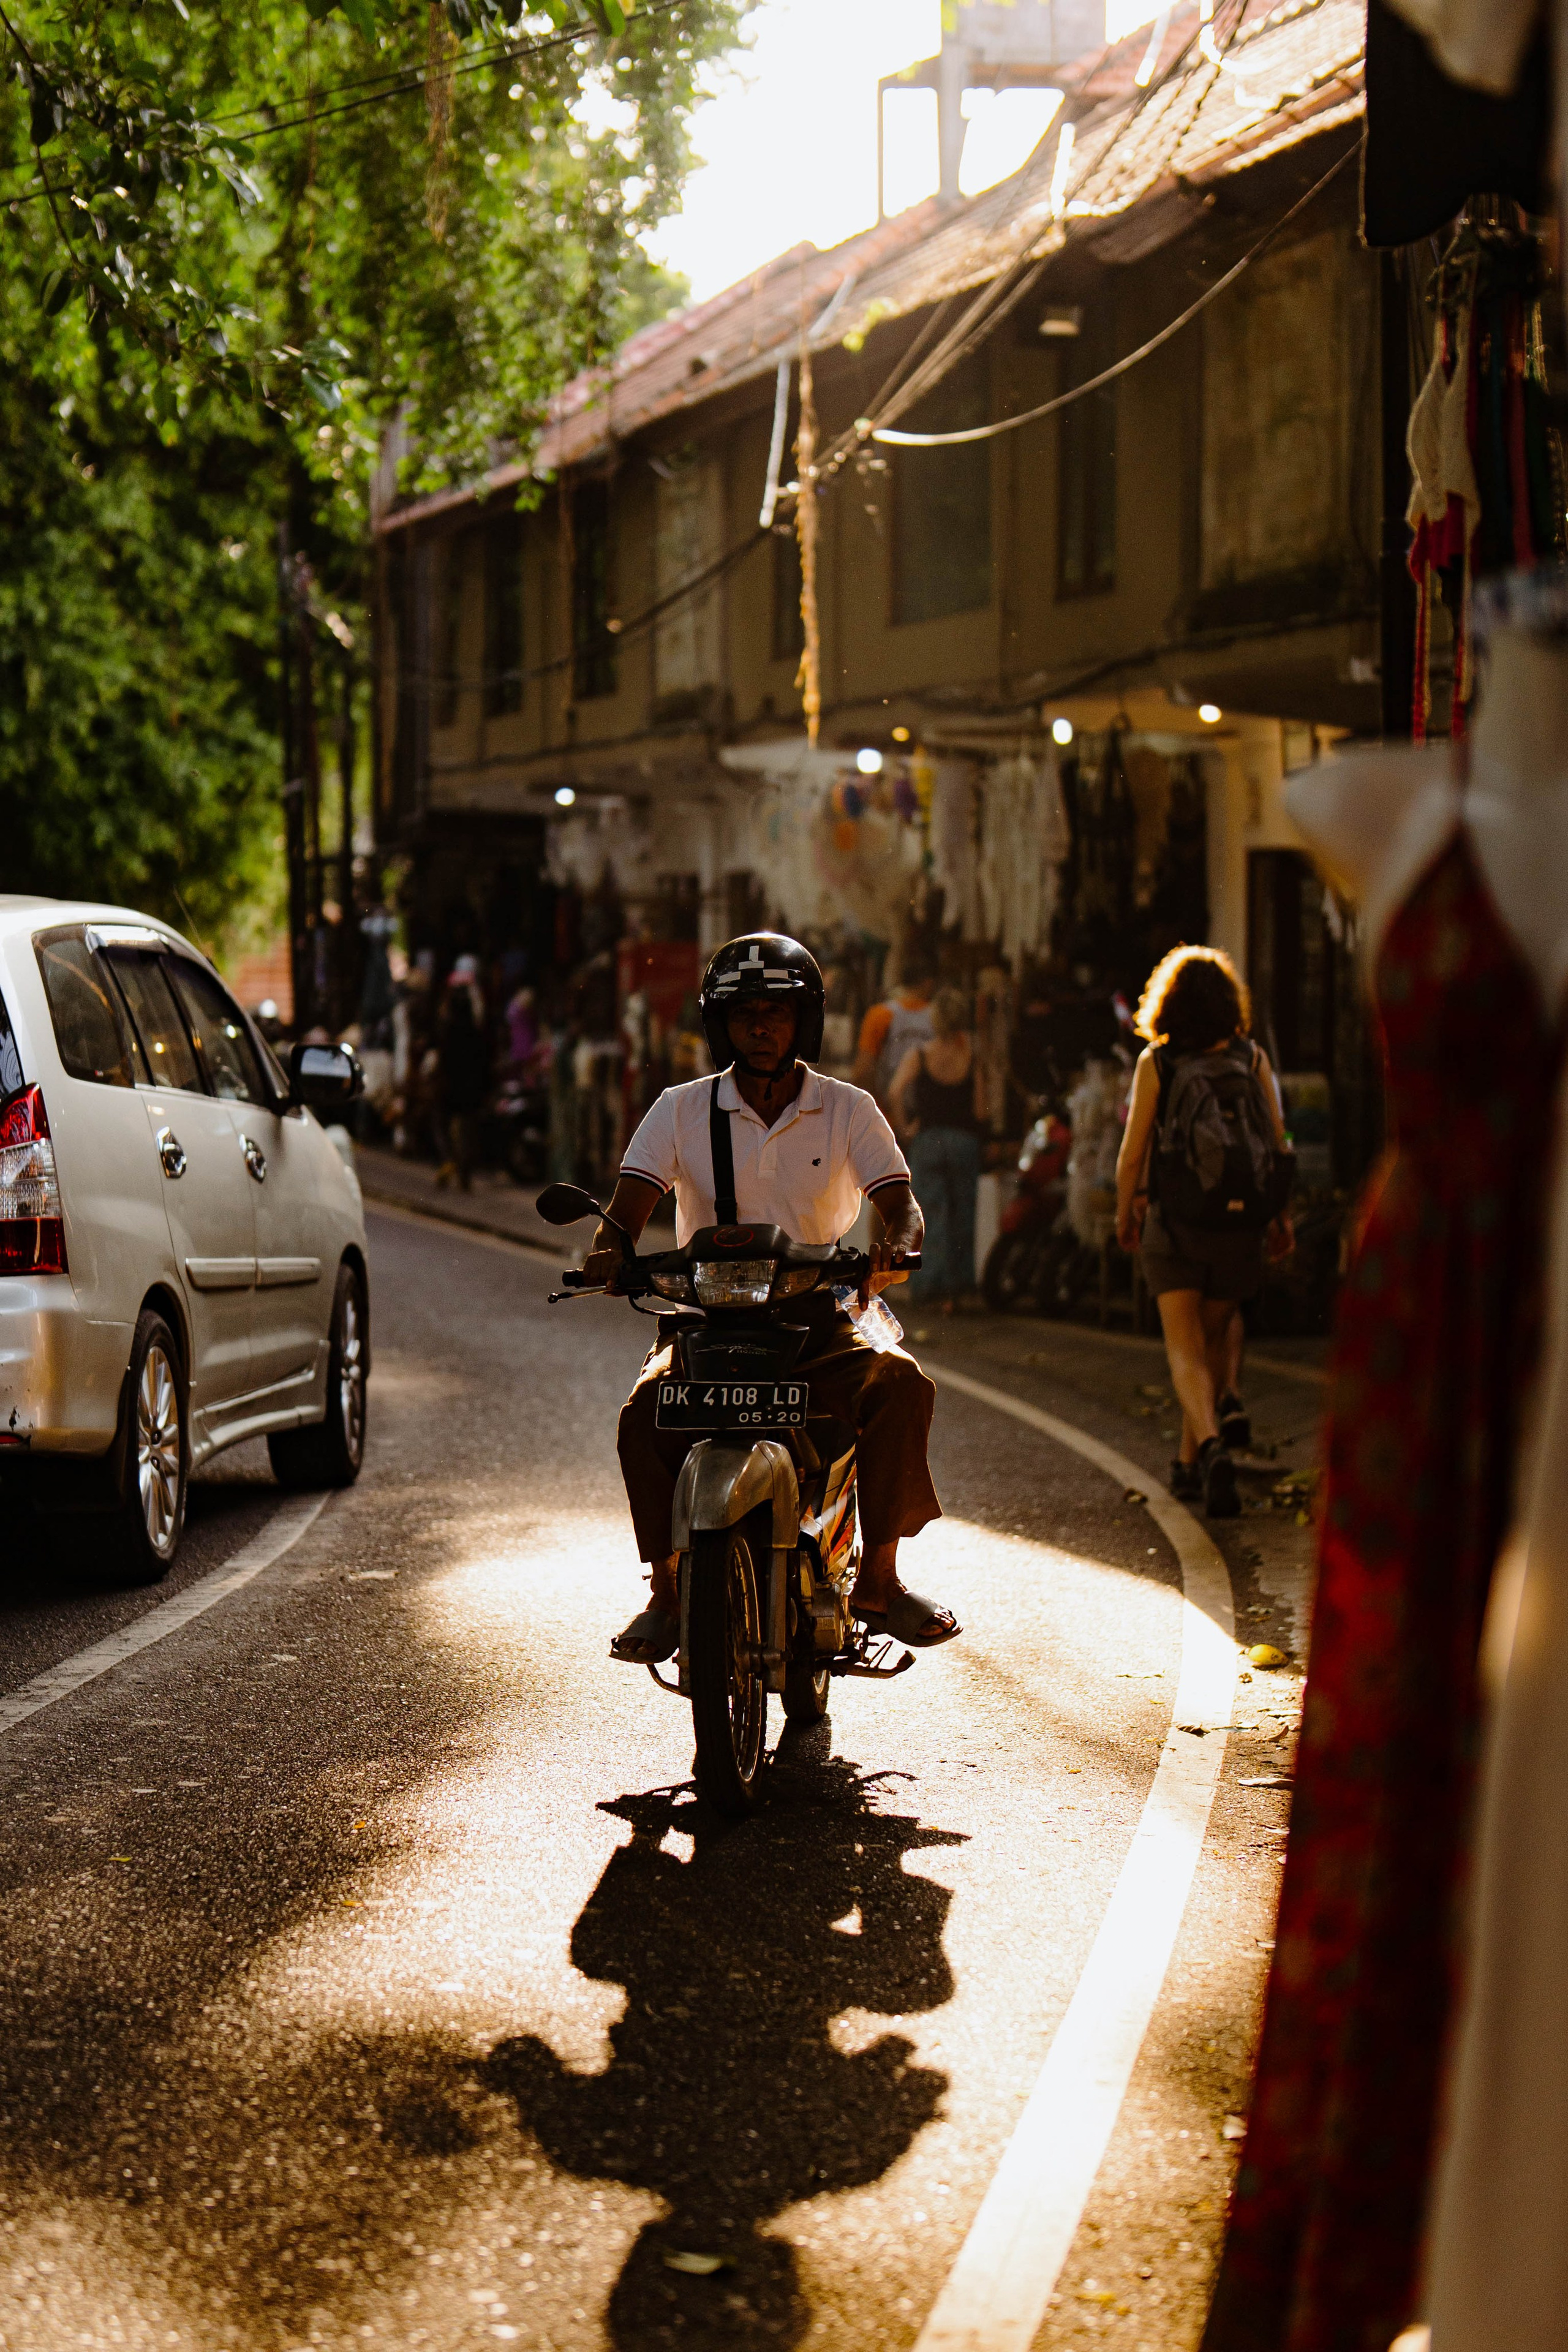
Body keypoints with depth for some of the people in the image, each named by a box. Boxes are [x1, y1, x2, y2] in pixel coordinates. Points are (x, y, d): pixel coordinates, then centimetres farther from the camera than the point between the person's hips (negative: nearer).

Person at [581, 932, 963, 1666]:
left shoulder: (848, 1110, 5)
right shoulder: (681, 1111, 5)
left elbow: (900, 1204, -6)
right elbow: (630, 1205, -4)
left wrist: (894, 1247, -31)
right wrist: (608, 1250, -29)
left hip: (821, 1317, 0)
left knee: (900, 1383, -29)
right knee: (647, 1412, -30)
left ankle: (878, 1578, -17)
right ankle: (666, 1592, -16)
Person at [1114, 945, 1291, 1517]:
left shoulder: (1156, 1062, -4)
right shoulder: (1252, 1058, 0)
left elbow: (1132, 1153, -3)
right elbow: (1278, 1144, 1)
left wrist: (1125, 1213, 13)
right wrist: (1282, 1217, 12)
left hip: (1173, 1218, -2)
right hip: (1239, 1219, 2)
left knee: (1185, 1347, -2)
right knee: (1217, 1335, 19)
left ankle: (1212, 1447, -27)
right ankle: (1190, 1462, 25)